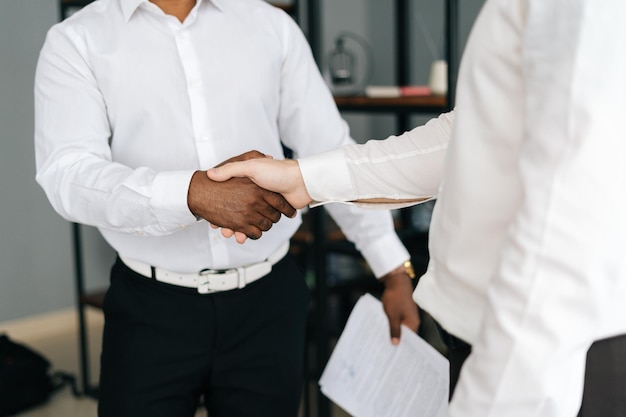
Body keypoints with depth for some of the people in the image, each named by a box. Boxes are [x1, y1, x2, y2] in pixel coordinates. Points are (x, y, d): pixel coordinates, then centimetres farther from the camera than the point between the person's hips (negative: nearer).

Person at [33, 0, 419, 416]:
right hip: (151, 308, -1)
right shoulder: (77, 41, -3)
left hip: (268, 302, 2)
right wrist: (195, 192, -33)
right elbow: (67, 175, -17)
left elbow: (333, 151, 6)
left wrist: (394, 268, 5)